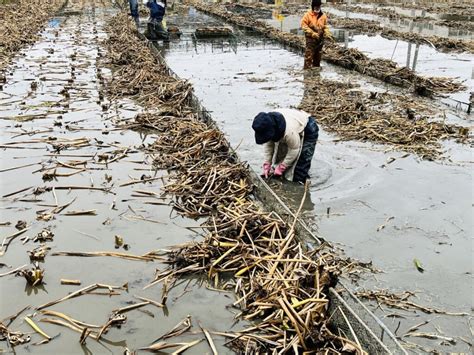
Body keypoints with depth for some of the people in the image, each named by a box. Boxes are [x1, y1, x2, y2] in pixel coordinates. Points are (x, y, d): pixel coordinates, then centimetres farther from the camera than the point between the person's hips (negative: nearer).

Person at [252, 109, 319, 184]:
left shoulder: (289, 131, -45)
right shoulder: (267, 128, -25)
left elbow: (294, 149, -29)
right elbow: (268, 144, -11)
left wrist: (281, 167, -21)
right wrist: (267, 165, -14)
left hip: (308, 131, -7)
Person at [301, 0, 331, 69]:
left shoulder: (323, 16, 4)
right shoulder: (308, 15, -10)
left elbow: (325, 26, 13)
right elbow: (303, 25, -11)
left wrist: (327, 33, -6)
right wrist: (312, 33, -18)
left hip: (320, 38, 5)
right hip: (311, 38, -5)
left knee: (318, 54, 15)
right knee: (309, 54, -9)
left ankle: (316, 67, 28)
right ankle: (307, 68, -6)